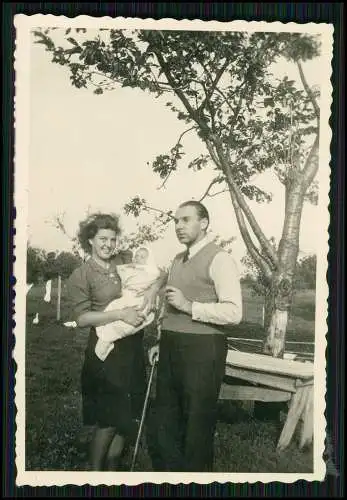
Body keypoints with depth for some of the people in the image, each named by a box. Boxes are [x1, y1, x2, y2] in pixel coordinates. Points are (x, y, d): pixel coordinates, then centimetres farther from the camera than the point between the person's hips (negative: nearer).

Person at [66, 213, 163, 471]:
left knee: (127, 418, 14)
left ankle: (113, 468, 33)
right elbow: (82, 318, -12)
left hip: (133, 349, 5)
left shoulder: (126, 260, 5)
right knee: (108, 421, 3)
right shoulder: (80, 276, -6)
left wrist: (154, 288, -9)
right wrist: (120, 314, -22)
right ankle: (95, 469, 27)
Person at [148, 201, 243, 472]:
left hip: (202, 349, -8)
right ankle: (166, 467, 39)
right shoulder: (178, 260, 15)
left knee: (197, 424, 8)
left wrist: (189, 305, -22)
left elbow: (233, 312, -20)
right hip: (171, 349, 8)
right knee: (165, 418, 19)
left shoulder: (219, 259, -11)